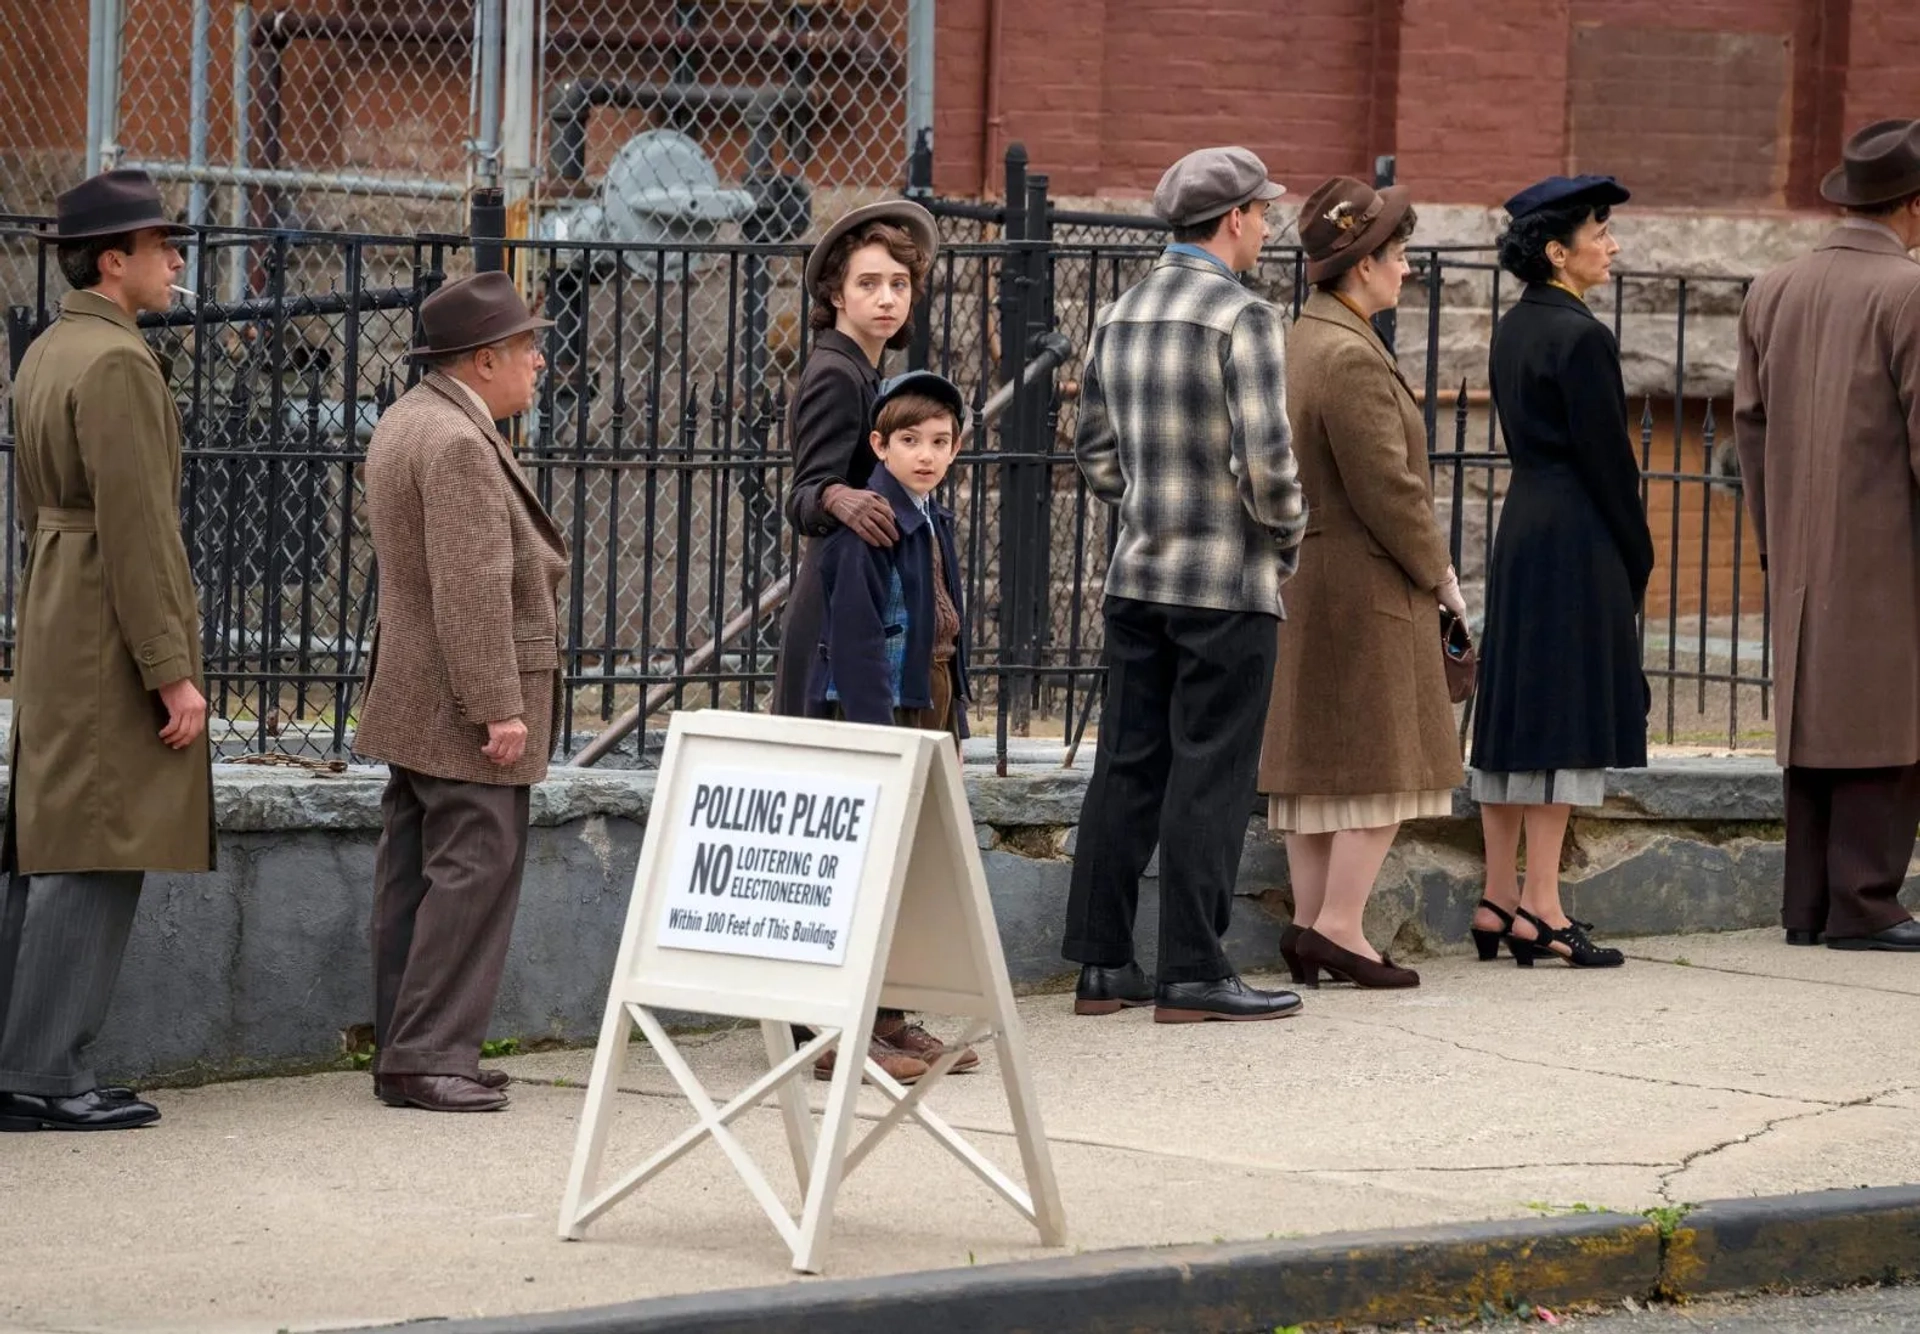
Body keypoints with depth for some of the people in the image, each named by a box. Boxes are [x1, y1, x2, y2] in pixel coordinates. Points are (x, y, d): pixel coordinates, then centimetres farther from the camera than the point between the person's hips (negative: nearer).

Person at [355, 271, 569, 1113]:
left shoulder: (406, 423, 15)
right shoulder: (458, 445, -19)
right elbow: (472, 590, -23)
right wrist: (499, 707, -22)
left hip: (413, 699, 11)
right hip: (460, 702, -11)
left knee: (415, 874, 11)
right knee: (474, 869, -10)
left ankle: (406, 1051, 14)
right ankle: (427, 1055, -11)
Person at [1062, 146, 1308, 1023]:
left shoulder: (1118, 318, 10)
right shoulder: (1242, 318, -14)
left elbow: (1094, 452, 15)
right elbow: (1265, 458, -19)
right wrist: (1286, 539, -4)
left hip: (1137, 576, 7)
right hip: (1228, 583, -7)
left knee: (1127, 767, 10)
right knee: (1210, 777, -3)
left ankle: (1101, 964, 12)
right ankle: (1193, 974, -2)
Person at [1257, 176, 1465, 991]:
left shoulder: (1294, 344, 11)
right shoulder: (1351, 358, -19)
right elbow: (1387, 487, -20)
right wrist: (1438, 571, -8)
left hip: (1301, 581, 9)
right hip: (1364, 587, -9)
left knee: (1317, 760, 11)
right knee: (1383, 761, -3)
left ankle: (1309, 925, 12)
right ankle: (1338, 925, -6)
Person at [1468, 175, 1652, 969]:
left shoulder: (1514, 330, 12)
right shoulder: (1579, 338, -15)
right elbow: (1605, 456, -15)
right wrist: (1638, 558, -5)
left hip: (1520, 527, 9)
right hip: (1578, 539, -9)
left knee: (1514, 714, 10)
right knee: (1566, 719, -6)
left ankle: (1499, 903, 13)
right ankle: (1541, 907, -7)